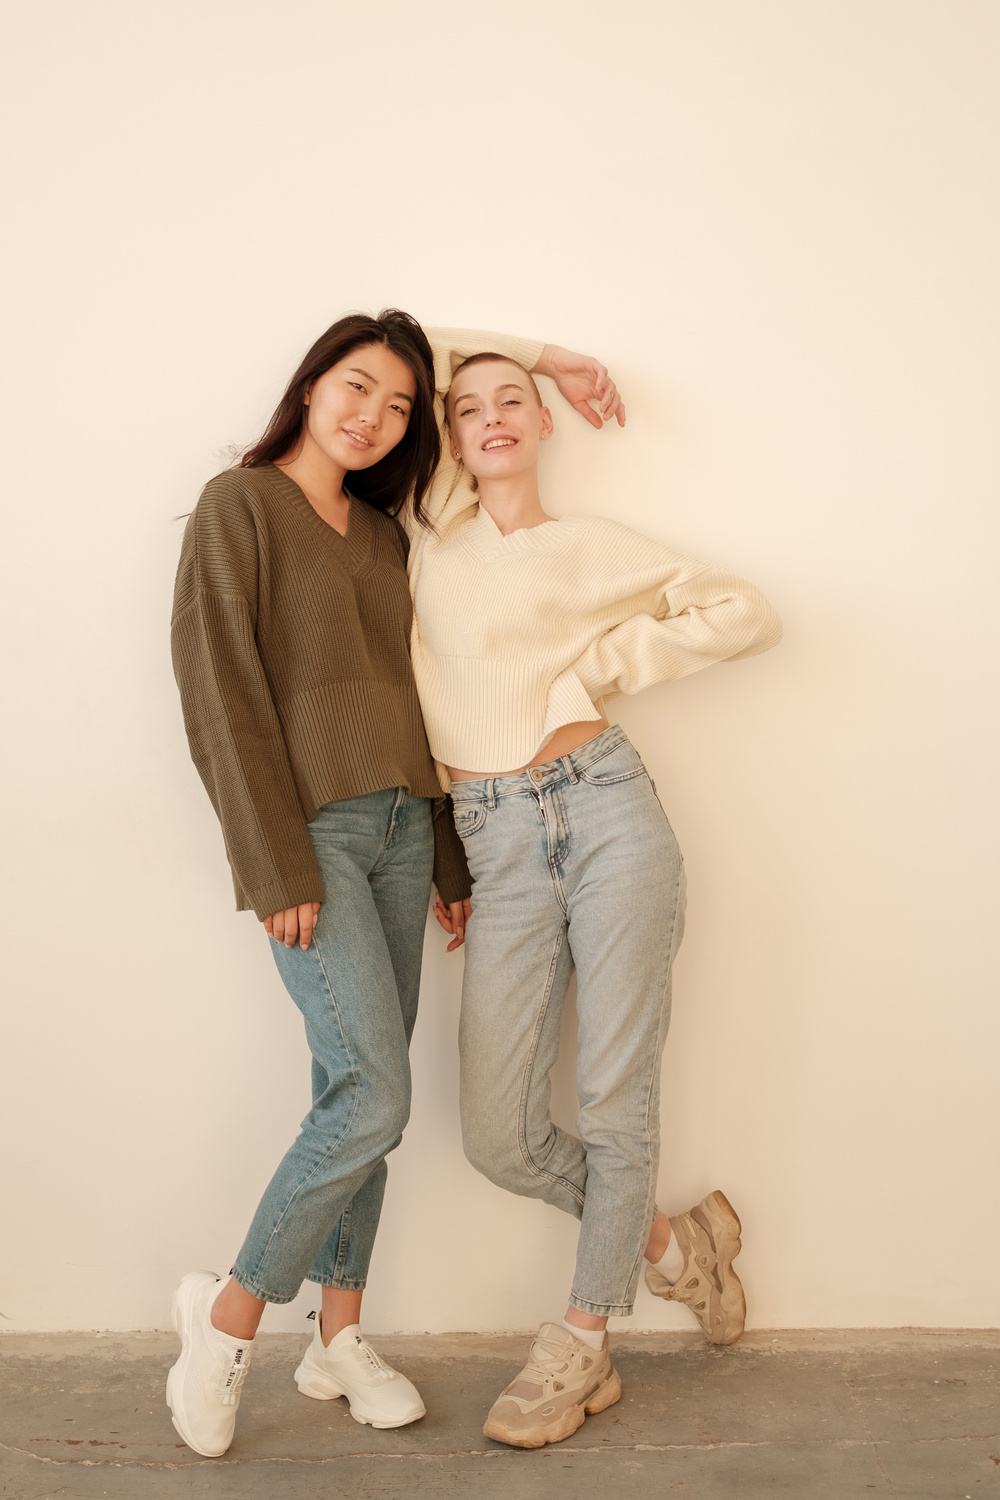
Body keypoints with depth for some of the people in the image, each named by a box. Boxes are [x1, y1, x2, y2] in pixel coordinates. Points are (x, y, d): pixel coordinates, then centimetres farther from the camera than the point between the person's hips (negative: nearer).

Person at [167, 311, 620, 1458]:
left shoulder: (382, 534, 18)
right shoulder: (240, 504, -2)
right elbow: (220, 690, -10)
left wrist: (450, 857, 15)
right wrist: (276, 866, -16)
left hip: (402, 823, 6)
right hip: (312, 827, -6)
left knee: (357, 1097, 8)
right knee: (373, 1095, -13)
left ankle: (338, 1338, 21)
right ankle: (230, 1314, 7)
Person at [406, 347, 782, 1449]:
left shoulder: (589, 547, 8)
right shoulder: (433, 540, 14)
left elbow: (751, 616, 5)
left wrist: (607, 662, 1)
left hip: (603, 810, -2)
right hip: (494, 843, 2)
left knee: (615, 1101, 2)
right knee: (499, 1139, -1)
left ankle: (579, 1346, 23)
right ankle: (674, 1243, 26)